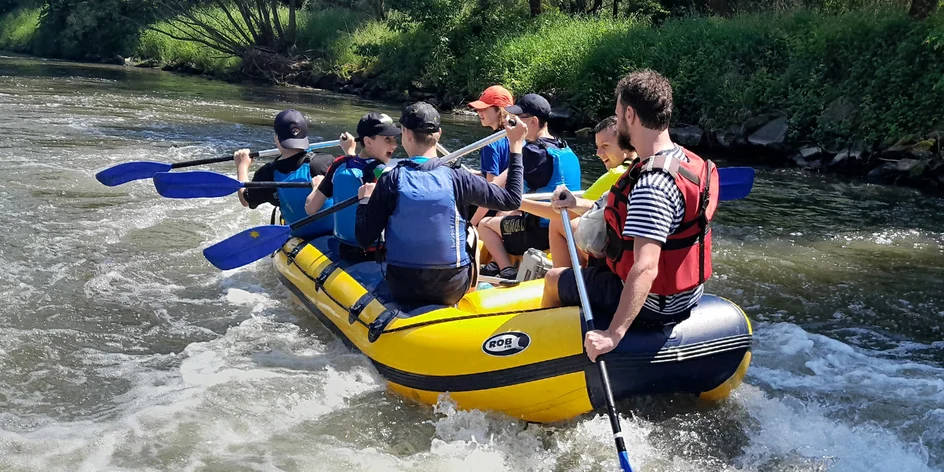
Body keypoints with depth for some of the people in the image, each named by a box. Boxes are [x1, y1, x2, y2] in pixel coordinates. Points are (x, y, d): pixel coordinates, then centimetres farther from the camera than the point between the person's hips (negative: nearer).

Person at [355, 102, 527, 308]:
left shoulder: (390, 181, -13)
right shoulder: (457, 178, -14)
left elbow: (364, 239, -10)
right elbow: (512, 200, -4)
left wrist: (364, 201, 8)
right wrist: (516, 147, 4)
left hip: (402, 290, 1)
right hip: (452, 290, 0)